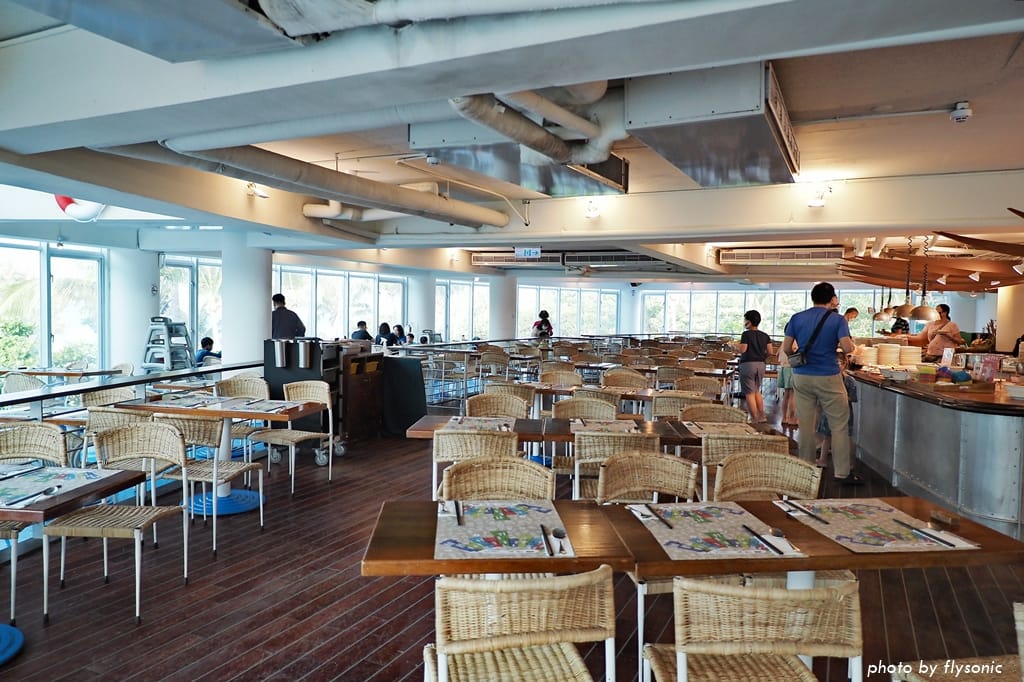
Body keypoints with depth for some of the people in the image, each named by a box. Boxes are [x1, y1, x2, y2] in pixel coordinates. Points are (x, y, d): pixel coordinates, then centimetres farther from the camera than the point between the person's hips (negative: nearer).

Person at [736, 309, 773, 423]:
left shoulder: (746, 334, -8)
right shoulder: (765, 336, 7)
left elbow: (742, 350, -15)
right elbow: (770, 352, 4)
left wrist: (734, 345, 3)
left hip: (748, 364, -6)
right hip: (761, 364, 6)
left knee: (749, 393, 0)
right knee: (756, 391, 21)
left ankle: (754, 419, -1)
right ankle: (761, 416, 19)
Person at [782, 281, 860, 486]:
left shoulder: (797, 318, 4)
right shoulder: (837, 320, -4)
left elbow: (786, 348, 2)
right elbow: (847, 348, -13)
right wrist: (850, 343, 9)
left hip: (801, 377, 3)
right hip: (828, 378, -3)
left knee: (805, 425, 9)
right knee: (839, 426, 5)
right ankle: (842, 472, 7)